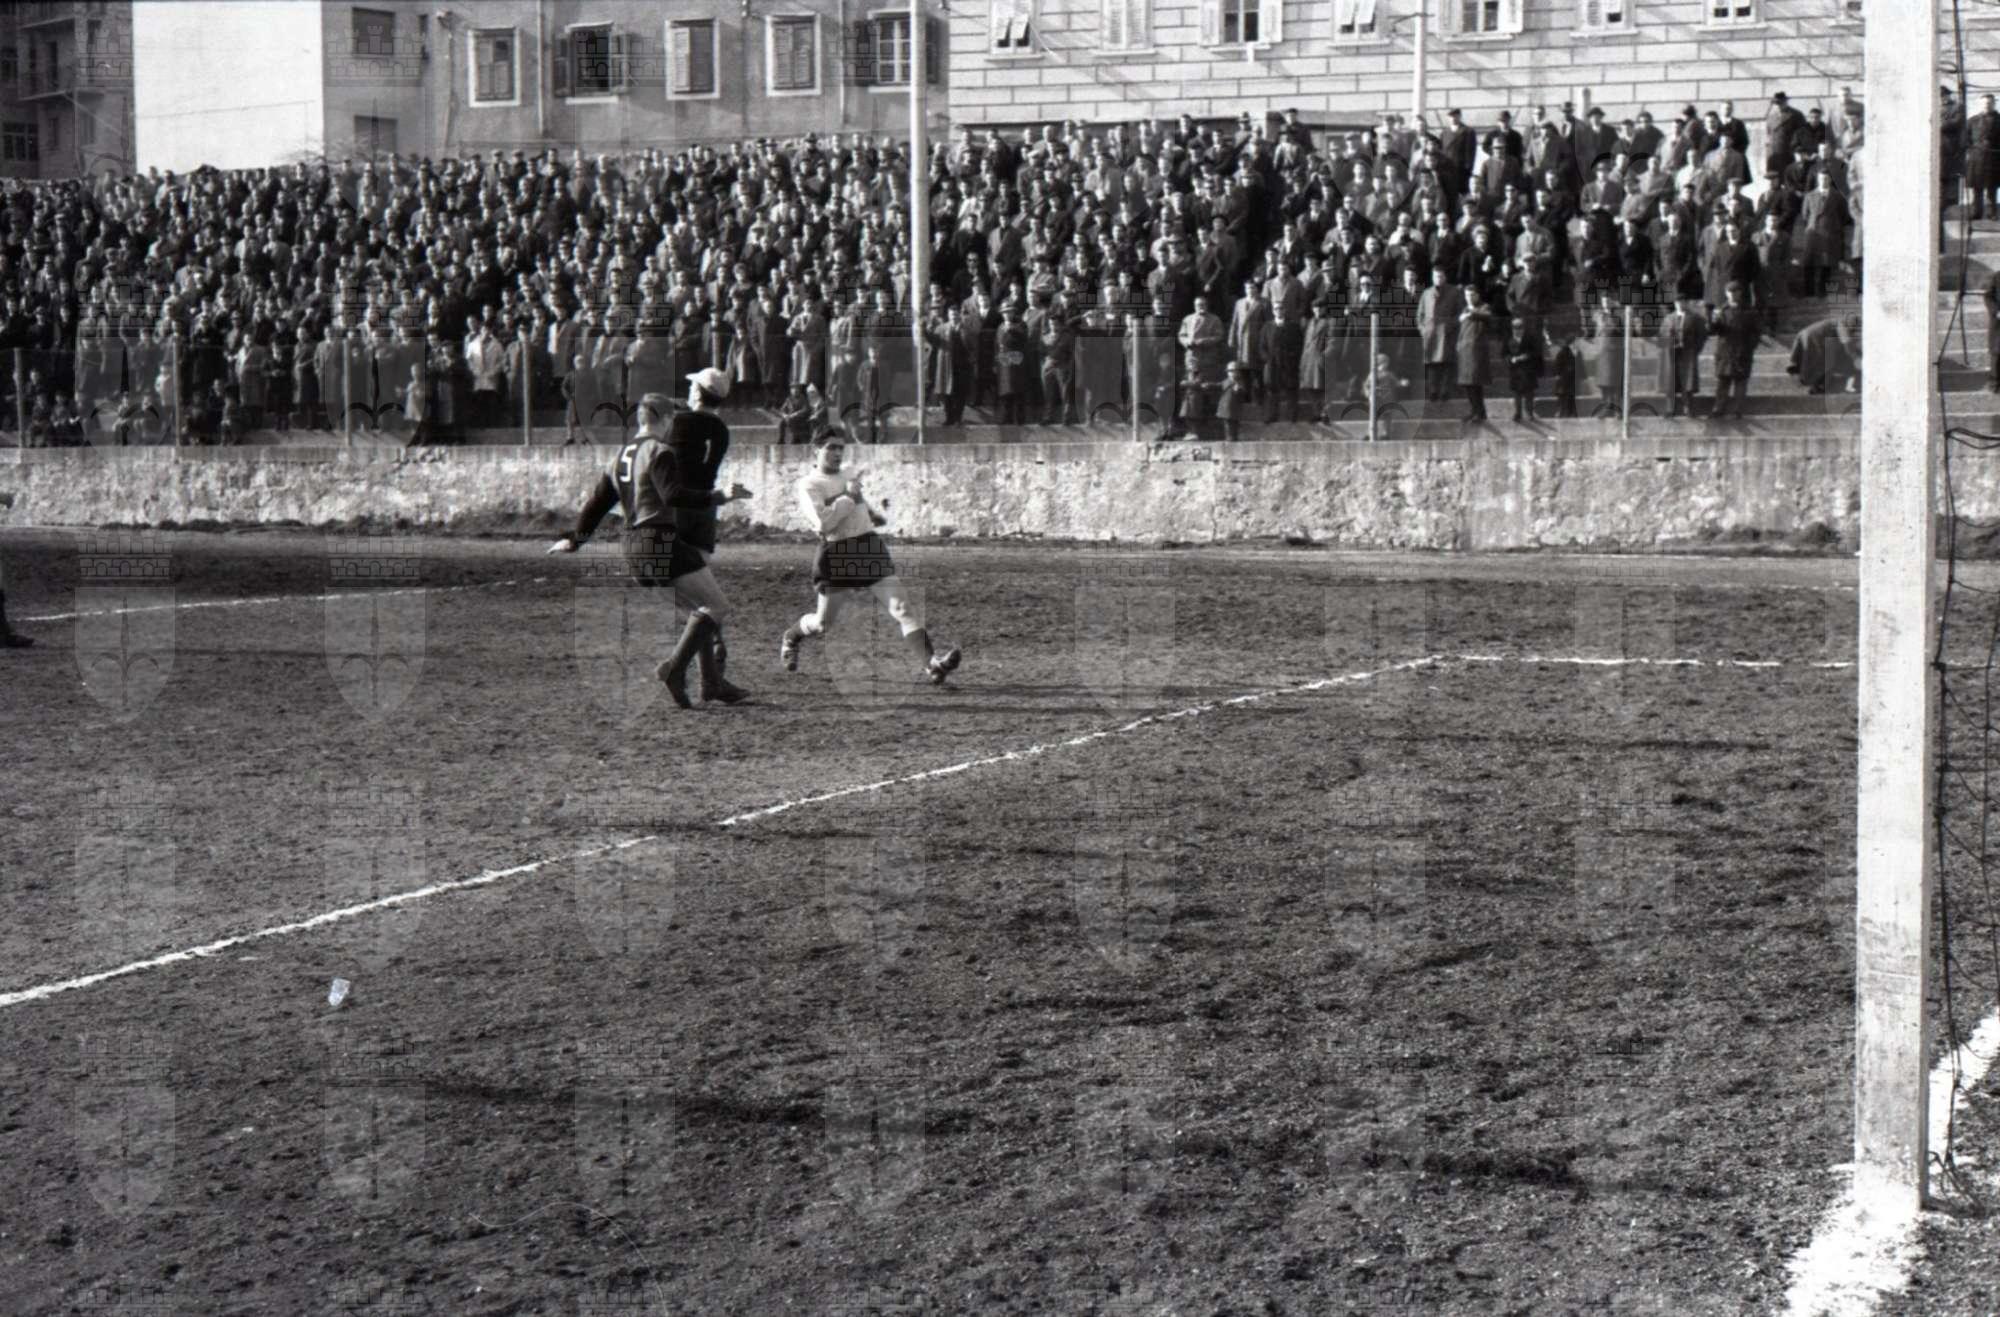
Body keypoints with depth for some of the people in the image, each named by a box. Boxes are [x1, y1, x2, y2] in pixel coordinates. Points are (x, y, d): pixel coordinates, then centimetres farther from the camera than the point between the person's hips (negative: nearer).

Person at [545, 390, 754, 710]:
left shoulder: (620, 456, 17)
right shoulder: (660, 452, -9)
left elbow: (598, 501, 20)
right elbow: (674, 494, -22)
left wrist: (574, 540, 26)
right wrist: (719, 497, -25)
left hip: (633, 546, 9)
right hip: (663, 542, -9)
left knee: (699, 606, 17)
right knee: (713, 604, -4)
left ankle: (710, 681, 12)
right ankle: (674, 668, -19)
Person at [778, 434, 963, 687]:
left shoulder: (847, 479, 18)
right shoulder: (808, 485, -5)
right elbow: (822, 523, -21)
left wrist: (872, 514, 24)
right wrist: (848, 497, -15)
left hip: (871, 548, 5)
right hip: (838, 554, -5)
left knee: (903, 606, -12)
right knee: (822, 623, 7)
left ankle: (932, 663, -22)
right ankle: (791, 638, 41)